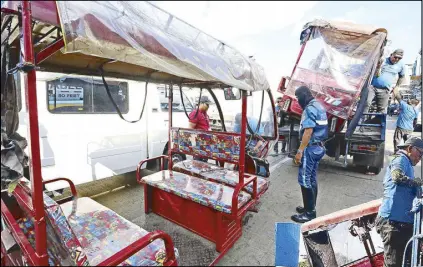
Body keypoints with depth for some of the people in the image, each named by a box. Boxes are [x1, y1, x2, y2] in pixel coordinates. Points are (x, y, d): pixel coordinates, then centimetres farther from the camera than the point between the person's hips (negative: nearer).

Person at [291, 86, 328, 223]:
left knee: (304, 180, -4)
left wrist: (300, 151, -21)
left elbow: (308, 131, -23)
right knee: (312, 179, 15)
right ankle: (310, 208, 26)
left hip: (310, 148, -10)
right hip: (318, 147, 10)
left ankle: (309, 213, 4)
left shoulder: (310, 109, -15)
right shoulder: (318, 106, 16)